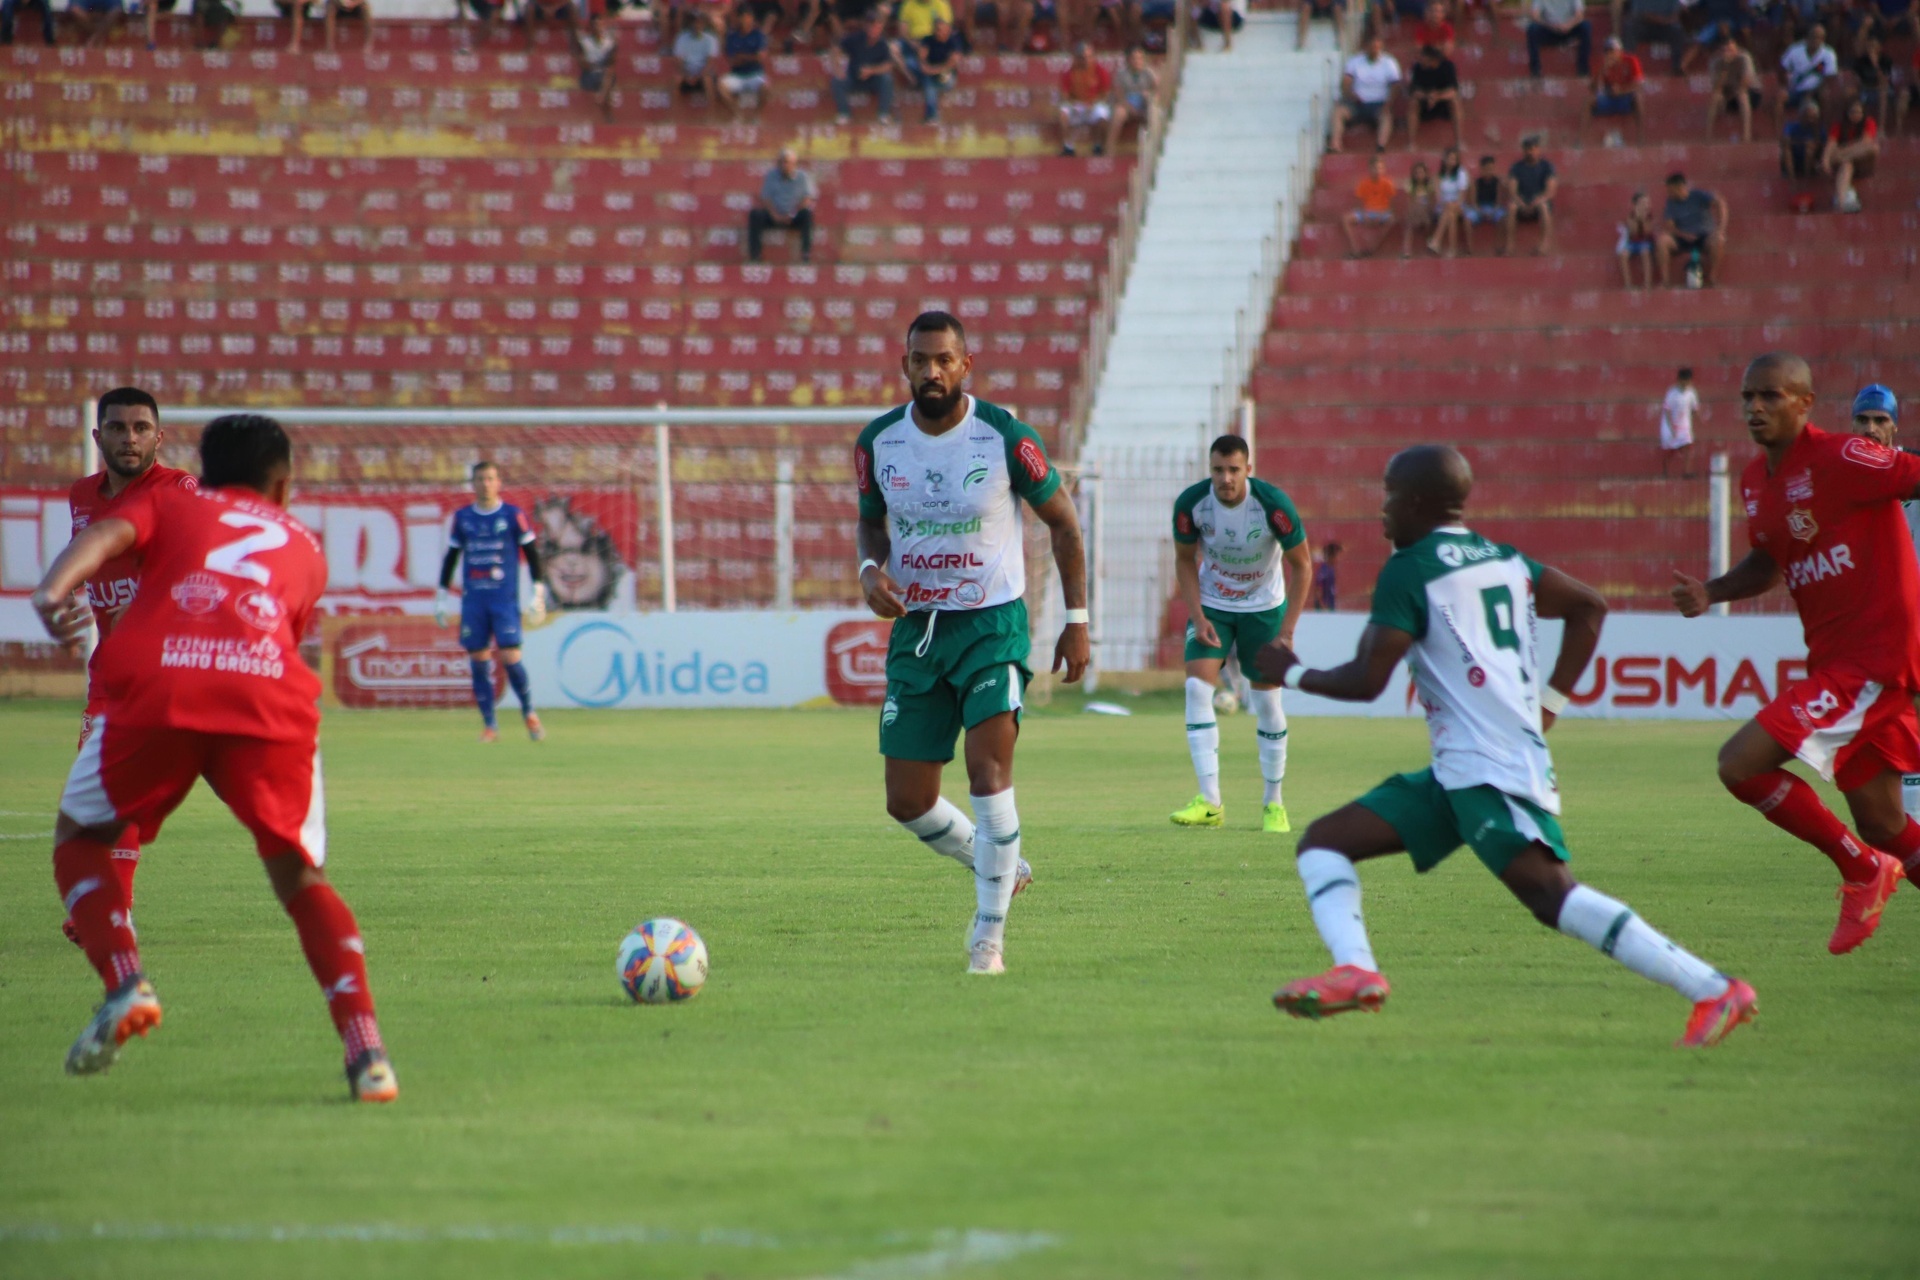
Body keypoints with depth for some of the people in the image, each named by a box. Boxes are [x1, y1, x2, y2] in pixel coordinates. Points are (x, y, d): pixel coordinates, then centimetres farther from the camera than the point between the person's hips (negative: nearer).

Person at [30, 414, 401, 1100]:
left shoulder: (167, 500, 28)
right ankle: (366, 1050, 0)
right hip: (273, 696, 2)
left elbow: (108, 533, 6)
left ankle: (126, 985, -3)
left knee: (79, 838, 21)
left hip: (156, 685, -1)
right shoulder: (304, 548, 34)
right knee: (303, 879, 17)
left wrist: (53, 591, -12)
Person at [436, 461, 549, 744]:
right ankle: (489, 725, 7)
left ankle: (529, 713, 11)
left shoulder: (512, 515, 1)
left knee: (510, 658, -11)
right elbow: (451, 557, 16)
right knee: (477, 661, 0)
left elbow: (532, 553, 4)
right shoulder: (462, 517, 9)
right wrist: (442, 596, 13)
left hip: (505, 599, -3)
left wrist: (538, 593, -2)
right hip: (473, 600, 3)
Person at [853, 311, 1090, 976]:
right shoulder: (878, 442, -2)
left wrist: (1077, 620, -3)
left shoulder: (1004, 438, -12)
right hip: (916, 628, 4)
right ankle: (1002, 870, 32)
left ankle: (989, 932, -7)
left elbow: (1062, 520, 0)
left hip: (992, 624, -4)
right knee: (907, 801, 4)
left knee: (988, 772, -20)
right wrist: (871, 568, -7)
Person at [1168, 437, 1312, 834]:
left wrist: (1287, 630, -18)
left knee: (1267, 699, -1)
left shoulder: (1274, 504, -25)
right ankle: (1210, 803, -15)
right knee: (1197, 686, -15)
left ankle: (1274, 803, 14)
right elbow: (1185, 559, -1)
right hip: (1211, 605, 1)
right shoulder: (1190, 503, -19)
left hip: (1264, 607, -1)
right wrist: (1198, 617, -12)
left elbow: (1302, 565, -14)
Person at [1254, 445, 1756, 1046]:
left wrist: (1293, 674, 7)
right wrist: (1548, 704, 21)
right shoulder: (1502, 560, 18)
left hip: (1489, 771, -10)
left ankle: (1716, 991, -27)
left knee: (1551, 894, -23)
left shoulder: (1408, 571, -6)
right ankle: (1354, 970, -15)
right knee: (1323, 840, 8)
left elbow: (1366, 680, -11)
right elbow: (1589, 605, 21)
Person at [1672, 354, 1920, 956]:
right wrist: (1711, 591, 8)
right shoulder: (1755, 479, 12)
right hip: (1831, 659, 9)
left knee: (1741, 763, -16)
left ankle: (1862, 871, -1)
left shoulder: (1839, 459, -15)